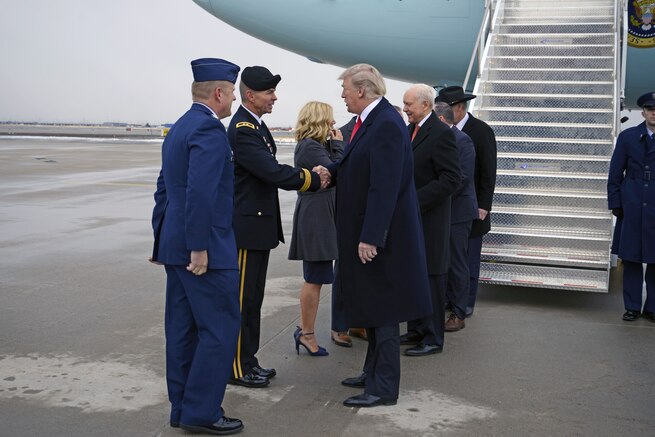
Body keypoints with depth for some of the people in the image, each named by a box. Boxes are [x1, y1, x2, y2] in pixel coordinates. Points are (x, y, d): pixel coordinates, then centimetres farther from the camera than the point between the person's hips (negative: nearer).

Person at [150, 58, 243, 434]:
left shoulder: (178, 129, 15)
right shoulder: (209, 129, -15)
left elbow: (164, 189, 18)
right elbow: (200, 193, -24)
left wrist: (162, 240, 21)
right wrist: (199, 247, -22)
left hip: (175, 246, 10)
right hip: (208, 249, -10)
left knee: (183, 328, 13)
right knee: (220, 327, -1)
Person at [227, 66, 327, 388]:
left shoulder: (255, 125, 13)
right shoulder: (242, 129, -18)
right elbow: (273, 172, -24)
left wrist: (309, 176, 1)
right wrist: (315, 180, -15)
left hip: (259, 223, 10)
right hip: (247, 225, -10)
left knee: (253, 297, 16)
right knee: (242, 298, 0)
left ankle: (247, 360, 26)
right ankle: (237, 367, 11)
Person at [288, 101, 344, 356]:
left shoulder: (313, 145, 16)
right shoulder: (310, 147, -15)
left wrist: (333, 145, 5)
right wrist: (337, 144, -9)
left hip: (318, 217, 11)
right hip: (316, 218, -11)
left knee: (315, 277, 14)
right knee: (315, 278, -5)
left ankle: (305, 330, 21)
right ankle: (307, 333, 4)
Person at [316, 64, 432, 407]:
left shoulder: (386, 124, -20)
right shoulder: (369, 121, 10)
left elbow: (385, 186, -24)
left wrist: (370, 238, -25)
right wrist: (332, 171, -1)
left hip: (380, 234, -10)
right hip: (364, 230, 10)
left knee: (382, 310, -1)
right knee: (369, 305, 18)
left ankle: (384, 388, 9)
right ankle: (374, 373, 32)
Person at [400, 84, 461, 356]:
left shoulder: (441, 133, -14)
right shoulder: (409, 131, 12)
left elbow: (452, 179, -19)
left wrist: (414, 201, -22)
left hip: (429, 219, -8)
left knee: (431, 277, 0)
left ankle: (433, 338, 10)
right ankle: (416, 330, 27)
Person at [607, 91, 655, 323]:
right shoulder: (628, 136, 5)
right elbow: (615, 174, 6)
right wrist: (615, 204, 0)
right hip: (632, 207, 0)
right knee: (631, 258, 5)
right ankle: (632, 307, 15)